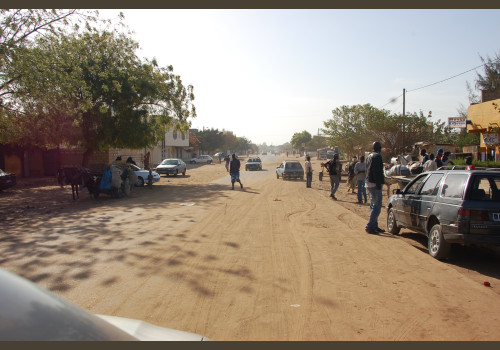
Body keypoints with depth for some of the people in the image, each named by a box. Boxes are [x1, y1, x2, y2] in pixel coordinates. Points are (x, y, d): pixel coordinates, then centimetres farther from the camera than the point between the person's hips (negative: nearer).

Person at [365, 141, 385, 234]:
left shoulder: (369, 156, 17)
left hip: (369, 183, 10)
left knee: (373, 205, 15)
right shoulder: (377, 156, -12)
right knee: (377, 205, -8)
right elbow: (377, 171, -20)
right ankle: (369, 226, -10)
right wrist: (378, 183, -21)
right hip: (375, 184, -10)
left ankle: (374, 225, 21)